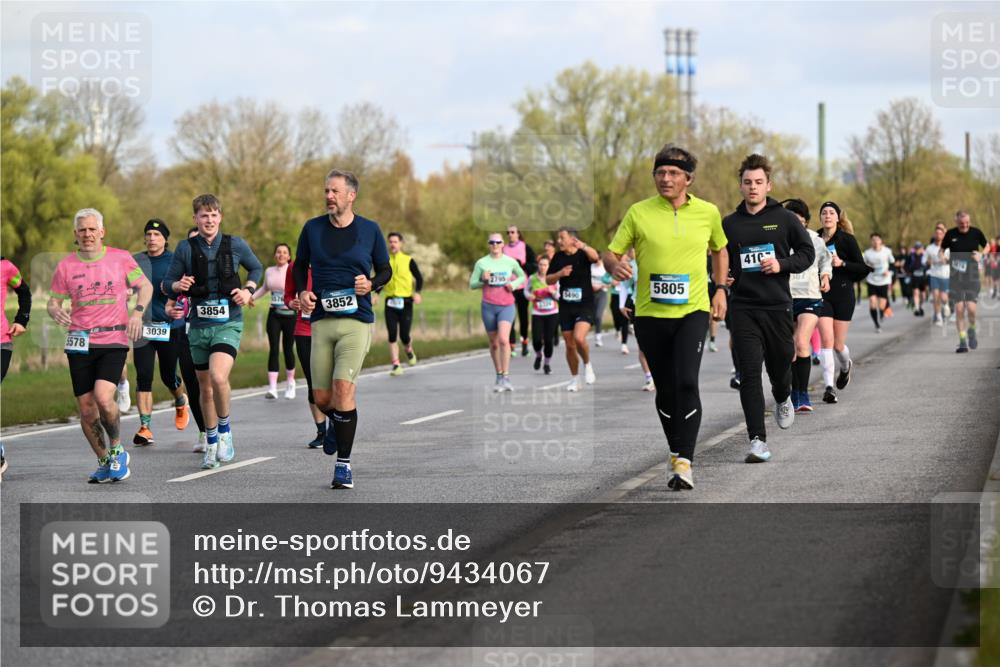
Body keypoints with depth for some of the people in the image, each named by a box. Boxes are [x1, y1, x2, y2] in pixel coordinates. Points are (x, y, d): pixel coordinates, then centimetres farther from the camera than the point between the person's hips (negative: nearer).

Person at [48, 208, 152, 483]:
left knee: (103, 397, -21)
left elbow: (145, 286, 11)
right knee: (86, 407, 2)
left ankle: (117, 450, 3)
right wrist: (56, 312, -14)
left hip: (114, 340, -3)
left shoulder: (121, 258, 3)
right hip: (80, 343, 3)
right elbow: (53, 301, 10)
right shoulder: (66, 266, 6)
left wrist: (137, 311, -7)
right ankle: (104, 461, 21)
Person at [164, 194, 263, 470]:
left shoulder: (235, 245, -1)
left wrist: (248, 290, -1)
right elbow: (166, 283, 5)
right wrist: (178, 286, -17)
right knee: (206, 388, 12)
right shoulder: (186, 248, 0)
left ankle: (225, 430, -2)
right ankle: (211, 444, 29)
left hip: (228, 324, -3)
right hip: (199, 326, 3)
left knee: (218, 378, -25)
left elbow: (256, 268, 17)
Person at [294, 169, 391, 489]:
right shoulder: (312, 229, 6)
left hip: (357, 320, -3)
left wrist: (371, 284, -8)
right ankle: (336, 423, 40)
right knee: (322, 398, 1)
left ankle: (344, 464, -7)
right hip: (321, 320, 3)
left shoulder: (370, 230, 2)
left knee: (344, 388, -18)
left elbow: (386, 270, 13)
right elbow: (300, 265, 20)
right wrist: (301, 292, 1)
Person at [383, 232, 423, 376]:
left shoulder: (408, 261, 1)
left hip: (405, 302, -2)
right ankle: (396, 365, -3)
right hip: (390, 302, 2)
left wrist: (417, 293, -11)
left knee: (404, 335, -5)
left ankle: (409, 350, 30)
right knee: (392, 335, -8)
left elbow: (419, 279, 5)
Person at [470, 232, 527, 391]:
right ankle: (499, 377, 21)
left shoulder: (510, 262, 2)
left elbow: (522, 276, 18)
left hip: (506, 306, -1)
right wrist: (484, 280, -14)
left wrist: (514, 284, -2)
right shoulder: (481, 263, 1)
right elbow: (472, 284, 5)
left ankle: (506, 378, -17)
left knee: (504, 340, -19)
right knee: (494, 344, 8)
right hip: (488, 306, 2)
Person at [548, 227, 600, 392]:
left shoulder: (583, 254, -7)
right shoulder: (558, 258, 6)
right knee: (570, 345, 7)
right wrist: (560, 274, -11)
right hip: (566, 307, 4)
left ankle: (587, 365, 4)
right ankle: (574, 379, 23)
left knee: (579, 338, -23)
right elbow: (548, 280, 9)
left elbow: (595, 257, -30)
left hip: (584, 305, -4)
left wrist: (583, 246, -49)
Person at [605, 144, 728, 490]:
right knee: (665, 389, 8)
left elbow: (720, 250, 22)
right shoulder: (638, 212, 0)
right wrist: (615, 265, -20)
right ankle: (676, 451, 28)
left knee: (686, 382, -18)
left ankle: (684, 462, -17)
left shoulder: (708, 212, 4)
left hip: (692, 311, -1)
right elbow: (611, 253, 3)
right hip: (650, 314, 1)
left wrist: (721, 289, 13)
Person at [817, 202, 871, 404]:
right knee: (826, 340, -13)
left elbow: (862, 269, -4)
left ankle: (846, 366, 40)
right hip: (822, 296, 2)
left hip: (843, 296, -2)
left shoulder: (847, 240, -4)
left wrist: (842, 264, -18)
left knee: (838, 344, 6)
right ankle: (828, 386, -14)